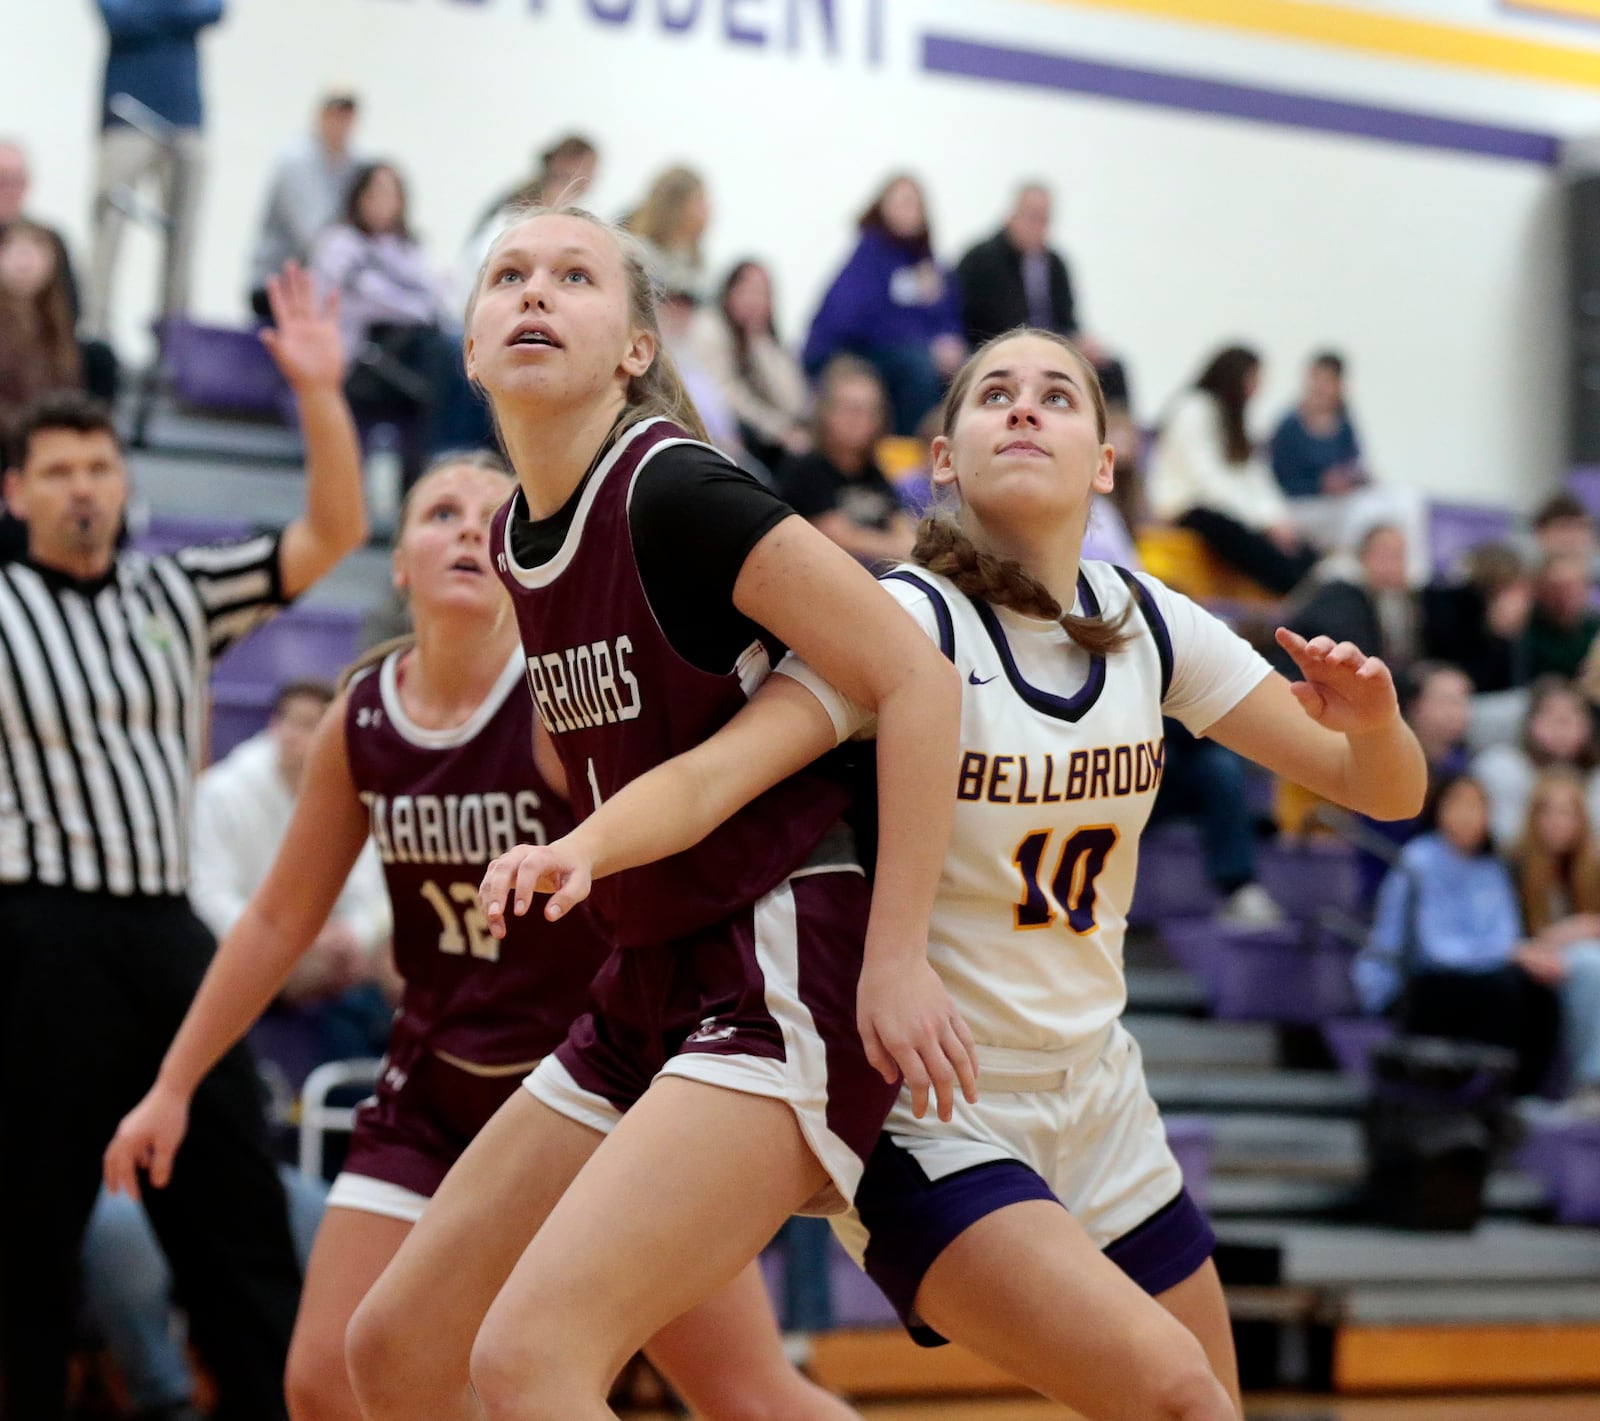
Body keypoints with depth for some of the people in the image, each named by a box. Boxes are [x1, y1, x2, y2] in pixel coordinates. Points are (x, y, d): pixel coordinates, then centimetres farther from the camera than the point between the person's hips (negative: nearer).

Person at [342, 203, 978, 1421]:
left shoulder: (676, 494, -15)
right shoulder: (516, 540, 11)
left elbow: (917, 680, -17)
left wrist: (896, 957, -17)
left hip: (788, 982, -9)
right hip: (648, 995, 9)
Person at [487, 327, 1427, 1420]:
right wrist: (581, 847, -50)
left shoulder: (1146, 623, 0)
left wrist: (1370, 718, -19)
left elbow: (1385, 790, 4)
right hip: (928, 1115, -7)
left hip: (1096, 1103, 7)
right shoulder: (911, 620, -16)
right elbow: (716, 773, -30)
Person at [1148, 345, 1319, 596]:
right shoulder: (1193, 411, -7)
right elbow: (1207, 478, -17)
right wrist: (1266, 519, -21)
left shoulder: (1229, 415, 20)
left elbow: (1253, 473, 11)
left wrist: (1276, 516, -8)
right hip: (1188, 512, -8)